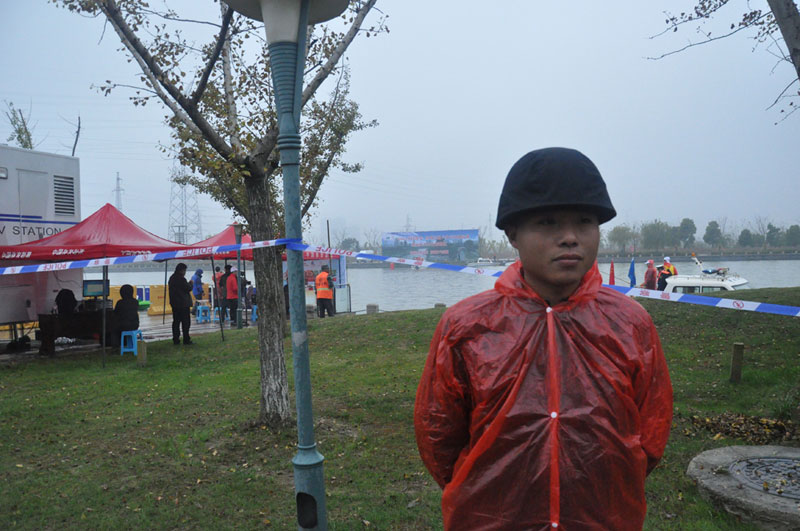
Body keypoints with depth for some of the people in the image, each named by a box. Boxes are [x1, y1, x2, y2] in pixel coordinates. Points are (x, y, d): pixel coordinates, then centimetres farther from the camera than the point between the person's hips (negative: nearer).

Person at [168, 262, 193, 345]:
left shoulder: (172, 278, 12)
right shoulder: (181, 279, -16)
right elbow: (188, 288, -14)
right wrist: (191, 284, 5)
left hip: (174, 303, 8)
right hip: (183, 303, -8)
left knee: (176, 321, 11)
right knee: (185, 322, -2)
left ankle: (176, 339, 13)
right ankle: (186, 340, -1)